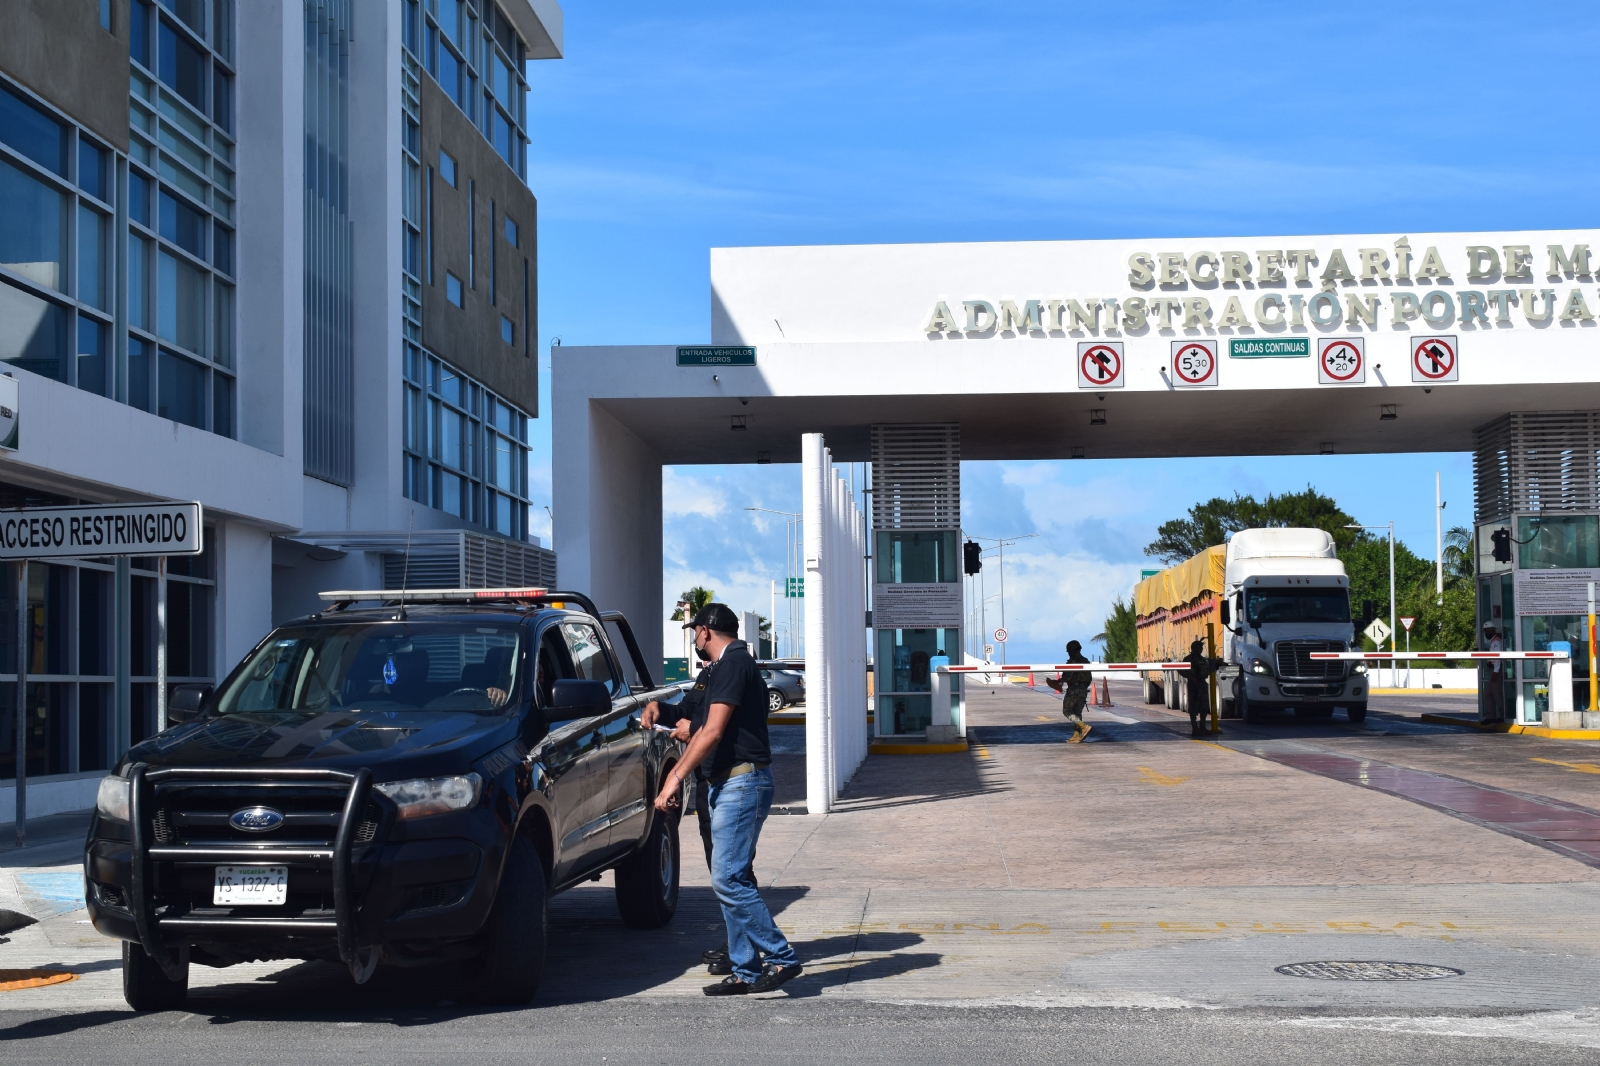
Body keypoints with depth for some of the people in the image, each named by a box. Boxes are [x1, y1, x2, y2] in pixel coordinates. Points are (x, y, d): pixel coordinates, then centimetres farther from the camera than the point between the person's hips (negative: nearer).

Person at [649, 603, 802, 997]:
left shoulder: (732, 663, -11)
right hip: (729, 785, 10)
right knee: (732, 880, 9)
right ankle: (746, 972, 11)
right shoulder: (729, 665, 21)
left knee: (728, 879, -13)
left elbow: (713, 732, -18)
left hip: (741, 783, -10)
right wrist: (673, 777, 24)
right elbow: (705, 731, 26)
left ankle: (781, 957, -10)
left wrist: (675, 778, -16)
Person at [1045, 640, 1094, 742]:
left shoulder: (1072, 662, -12)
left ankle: (1084, 727, -16)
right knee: (1077, 712, 11)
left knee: (1067, 711, -1)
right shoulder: (1086, 661, 13)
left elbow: (1067, 677, -19)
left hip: (1073, 690, -8)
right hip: (1083, 690, 8)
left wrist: (1057, 682, -3)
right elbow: (1090, 678, 17)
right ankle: (1076, 736, 5)